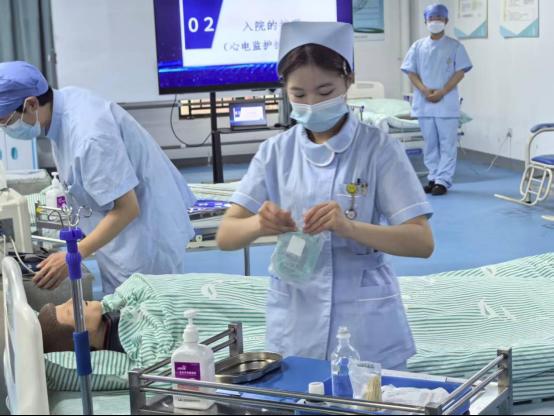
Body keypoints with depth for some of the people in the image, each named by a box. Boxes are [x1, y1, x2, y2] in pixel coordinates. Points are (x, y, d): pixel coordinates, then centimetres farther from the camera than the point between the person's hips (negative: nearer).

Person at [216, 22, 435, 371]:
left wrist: (349, 226, -30)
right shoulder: (276, 151, 0)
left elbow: (423, 242, -14)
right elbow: (226, 236, -3)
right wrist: (258, 224, -26)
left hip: (366, 328, -2)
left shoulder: (379, 148, -9)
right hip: (295, 326, 3)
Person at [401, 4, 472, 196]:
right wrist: (424, 90, -11)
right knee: (430, 144, 8)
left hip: (447, 104, -3)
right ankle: (433, 178, 16)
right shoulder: (418, 46, 8)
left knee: (447, 144, -4)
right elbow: (411, 72, 6)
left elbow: (460, 72, -3)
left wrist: (442, 92, -13)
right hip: (424, 104, 3)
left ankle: (443, 180, -2)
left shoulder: (454, 46, 2)